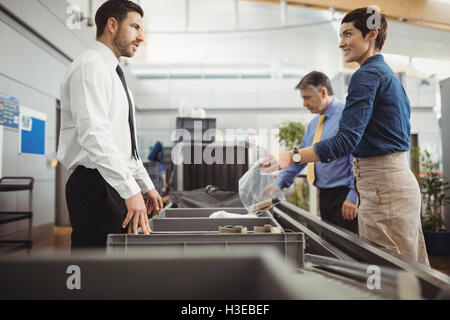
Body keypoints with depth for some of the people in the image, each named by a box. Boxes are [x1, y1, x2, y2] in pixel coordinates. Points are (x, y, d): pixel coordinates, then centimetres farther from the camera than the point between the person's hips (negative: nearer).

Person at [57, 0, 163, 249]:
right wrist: (131, 190, -26)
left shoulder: (112, 72, 22)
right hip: (95, 188, -9)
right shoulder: (90, 66, -9)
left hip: (113, 189, 9)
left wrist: (146, 185, 21)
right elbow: (93, 135, -23)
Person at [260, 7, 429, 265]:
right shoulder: (390, 75, 19)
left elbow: (346, 140, -24)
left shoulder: (367, 75, -13)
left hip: (382, 185, -11)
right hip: (402, 179, 11)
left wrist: (291, 157, -32)